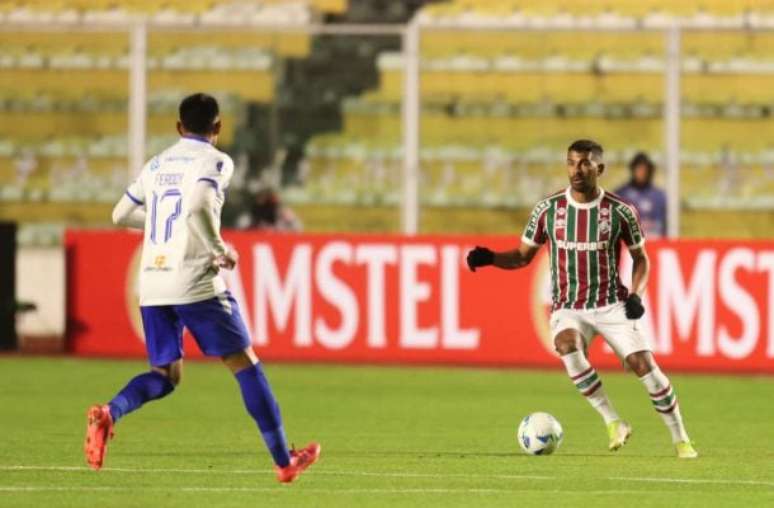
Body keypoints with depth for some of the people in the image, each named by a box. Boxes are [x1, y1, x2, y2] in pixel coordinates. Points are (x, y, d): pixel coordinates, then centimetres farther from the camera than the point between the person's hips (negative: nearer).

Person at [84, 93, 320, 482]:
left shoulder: (156, 165, 15)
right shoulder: (214, 162, -4)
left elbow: (121, 215, 23)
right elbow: (198, 207, -23)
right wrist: (220, 250, -10)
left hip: (152, 285, 6)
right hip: (196, 283, -6)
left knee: (165, 376, 13)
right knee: (244, 363, 5)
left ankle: (109, 413, -19)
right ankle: (284, 461, 7)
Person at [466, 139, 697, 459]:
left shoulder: (620, 212, -3)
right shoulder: (548, 210, -1)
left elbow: (640, 258, 9)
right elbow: (524, 256, 8)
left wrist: (636, 295, -8)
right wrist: (489, 258, -11)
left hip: (611, 305, 0)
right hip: (568, 309, 0)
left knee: (644, 364, -14)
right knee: (567, 348, -32)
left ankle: (680, 439, 5)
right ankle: (613, 424, -19)